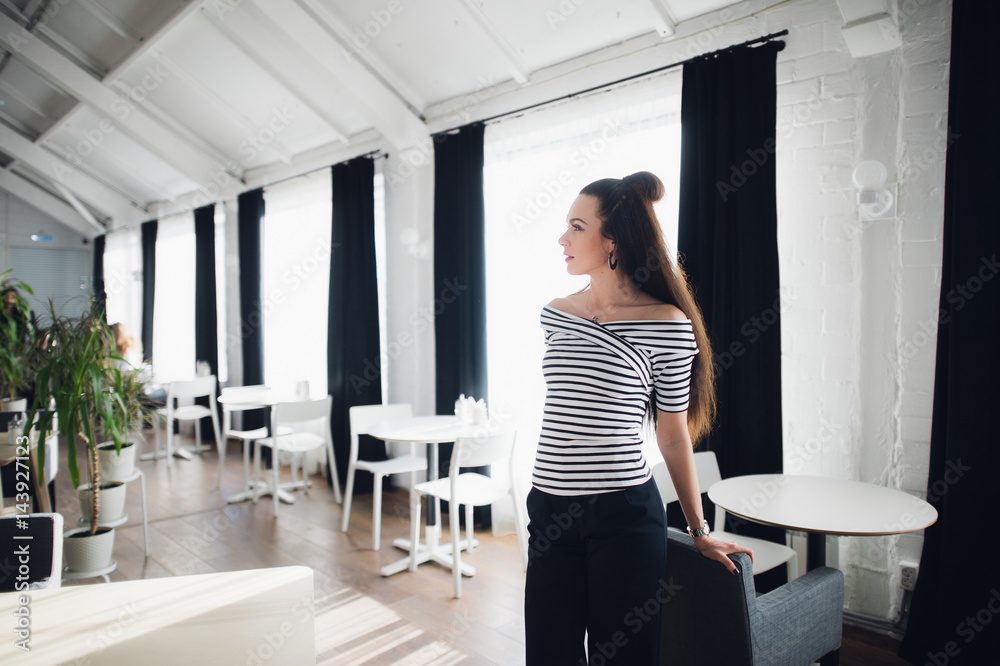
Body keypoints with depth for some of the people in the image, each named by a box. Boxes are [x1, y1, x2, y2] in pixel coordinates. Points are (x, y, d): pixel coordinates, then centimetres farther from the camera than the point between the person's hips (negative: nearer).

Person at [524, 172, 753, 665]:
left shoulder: (668, 325, -10)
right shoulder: (554, 314, 5)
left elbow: (674, 437, -2)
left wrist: (700, 532, 5)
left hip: (624, 515, -4)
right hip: (551, 512, 5)